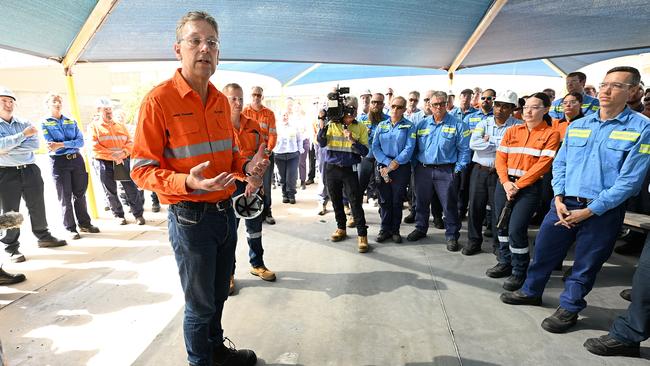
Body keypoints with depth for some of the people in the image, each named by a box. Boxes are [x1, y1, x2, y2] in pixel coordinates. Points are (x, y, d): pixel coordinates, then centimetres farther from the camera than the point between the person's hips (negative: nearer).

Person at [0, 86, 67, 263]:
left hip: (30, 170, 3)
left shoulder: (24, 123, 10)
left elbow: (35, 144, -4)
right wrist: (24, 134, -19)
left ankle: (44, 237, 25)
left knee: (37, 206, 11)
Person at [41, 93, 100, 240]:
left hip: (77, 159, 3)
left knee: (80, 193, 8)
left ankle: (84, 223, 20)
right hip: (59, 162, -3)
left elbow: (81, 141, -3)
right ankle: (70, 228, 12)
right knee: (65, 196, 3)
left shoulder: (71, 121, 10)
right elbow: (51, 145, -10)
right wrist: (72, 143, -10)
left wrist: (61, 144, -16)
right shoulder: (45, 123, 1)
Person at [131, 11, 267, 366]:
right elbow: (142, 170, -13)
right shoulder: (158, 100, -13)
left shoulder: (220, 100, 7)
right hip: (190, 217, -6)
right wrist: (188, 182, -30)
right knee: (200, 304, 11)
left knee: (218, 295, 23)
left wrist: (246, 166, -4)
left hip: (225, 212, 6)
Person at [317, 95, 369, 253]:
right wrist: (322, 125, -17)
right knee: (336, 200, 13)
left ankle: (362, 235, 2)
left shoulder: (361, 128, -1)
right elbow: (322, 143, -7)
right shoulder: (331, 124, 2)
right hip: (332, 168, 2)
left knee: (355, 202, -5)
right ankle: (341, 228, 31)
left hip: (350, 169, -2)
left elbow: (364, 151, -5)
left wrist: (353, 140, -20)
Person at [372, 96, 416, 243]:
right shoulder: (381, 125, 10)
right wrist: (388, 162, -12)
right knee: (384, 200, 5)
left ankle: (395, 230, 18)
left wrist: (393, 165, -14)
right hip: (382, 167, 2)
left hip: (401, 169, -2)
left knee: (397, 201, 6)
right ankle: (385, 229, 18)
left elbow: (409, 149, -9)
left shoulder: (409, 126, 1)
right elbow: (375, 147, 1)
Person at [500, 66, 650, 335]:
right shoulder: (577, 125, 7)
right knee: (543, 251, 12)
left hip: (603, 210, -3)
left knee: (585, 265, 11)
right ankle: (531, 292, 34)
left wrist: (589, 210, -14)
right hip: (564, 204, 4)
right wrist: (559, 199, -5)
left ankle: (569, 309, 30)